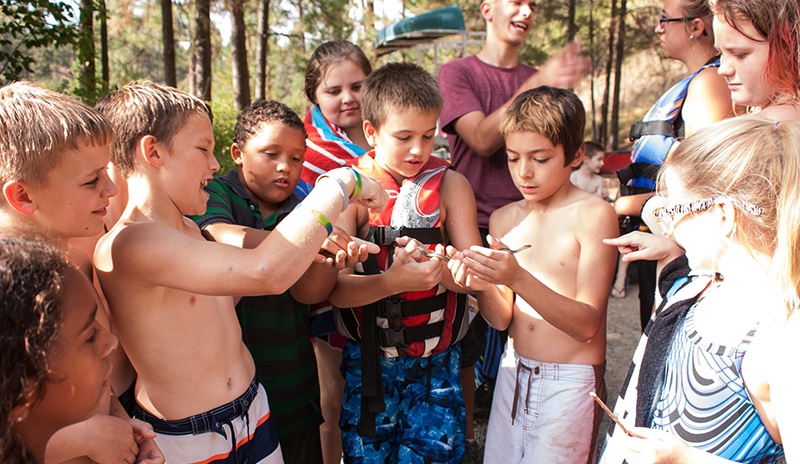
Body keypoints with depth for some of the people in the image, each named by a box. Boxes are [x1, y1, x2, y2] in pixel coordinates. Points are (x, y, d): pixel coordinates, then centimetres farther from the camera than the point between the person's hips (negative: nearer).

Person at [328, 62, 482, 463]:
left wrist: (441, 268, -27)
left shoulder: (449, 184, -2)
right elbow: (334, 287, -15)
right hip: (369, 361, -1)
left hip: (437, 362, 1)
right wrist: (394, 281, -32)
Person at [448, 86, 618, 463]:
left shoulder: (594, 214, -12)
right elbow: (502, 319, 0)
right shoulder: (503, 219, 3)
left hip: (570, 382, -4)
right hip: (513, 374, 5)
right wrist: (484, 286, -21)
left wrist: (517, 279, -31)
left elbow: (588, 324, -19)